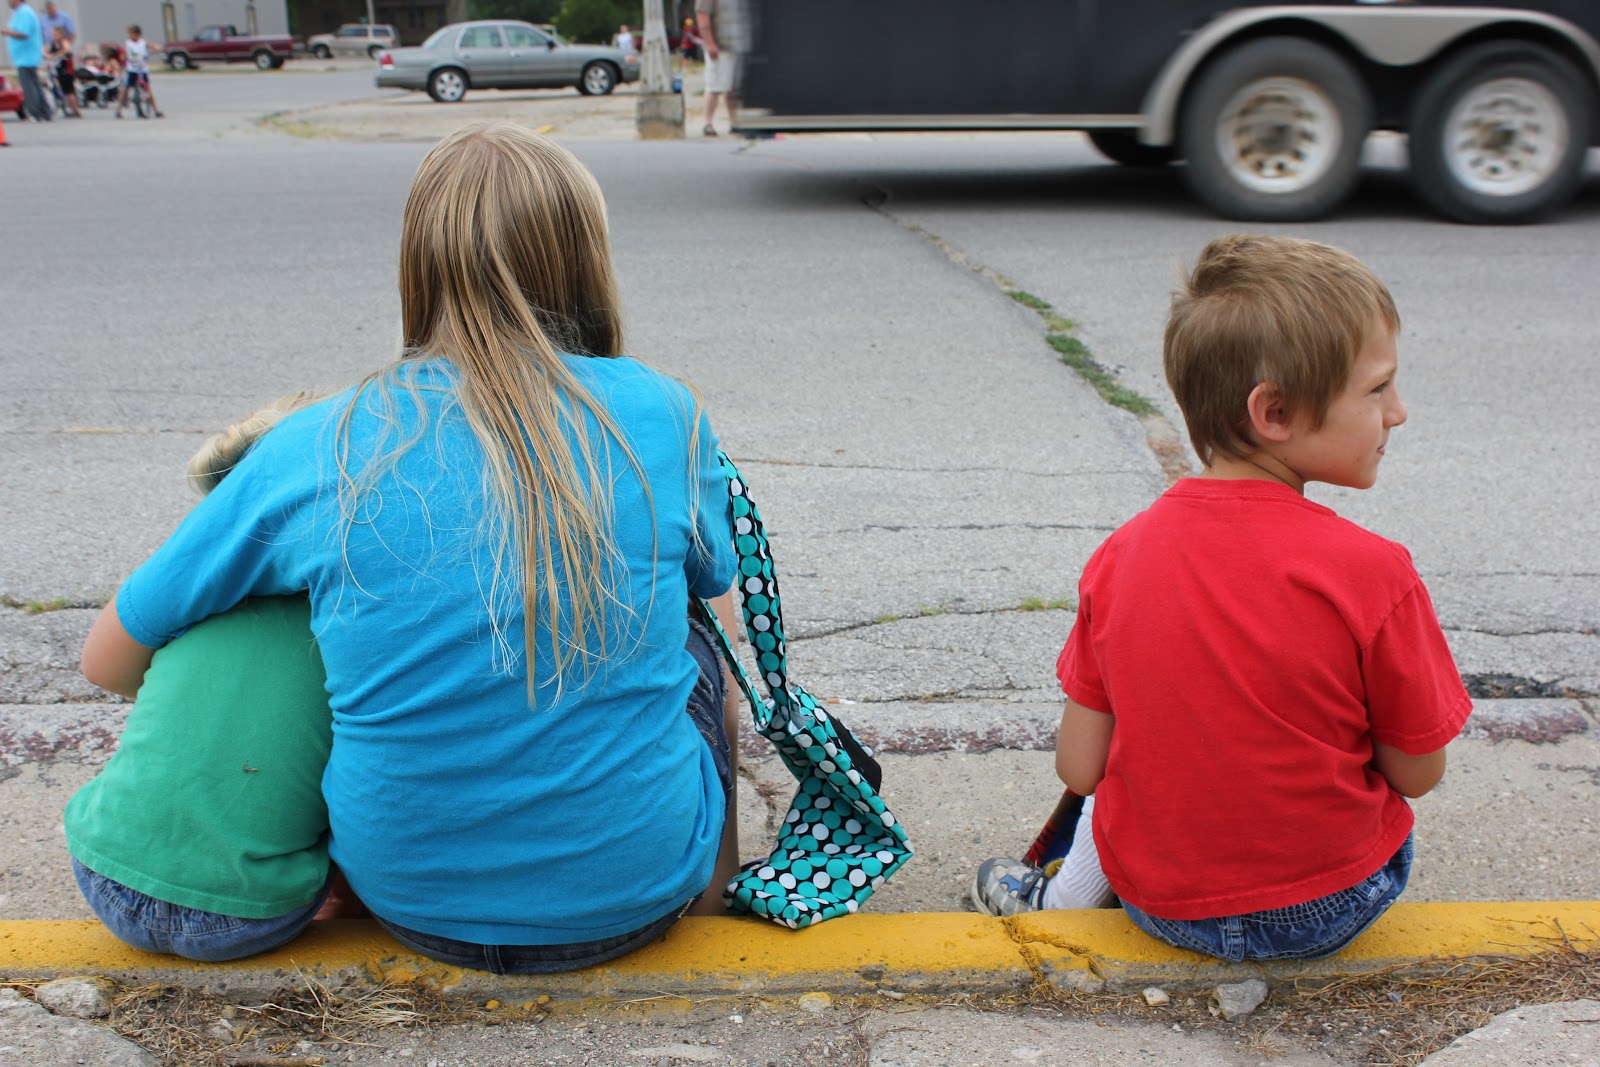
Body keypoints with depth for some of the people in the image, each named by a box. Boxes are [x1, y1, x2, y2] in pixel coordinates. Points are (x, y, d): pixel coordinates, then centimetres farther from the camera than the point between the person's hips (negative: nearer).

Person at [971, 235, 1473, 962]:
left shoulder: (1122, 555, -12)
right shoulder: (1371, 574, -22)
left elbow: (1078, 769, -7)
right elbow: (1418, 773, -10)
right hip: (1327, 913, -3)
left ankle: (1060, 896, 28)